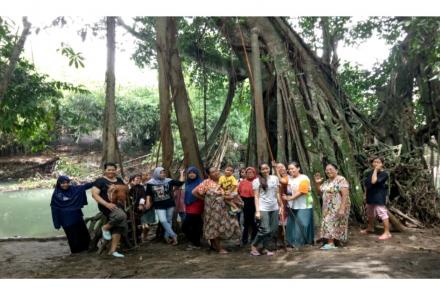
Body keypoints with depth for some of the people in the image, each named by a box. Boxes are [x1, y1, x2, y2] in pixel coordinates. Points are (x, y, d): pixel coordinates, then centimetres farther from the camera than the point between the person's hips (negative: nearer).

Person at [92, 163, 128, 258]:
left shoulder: (119, 180, 14)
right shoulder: (100, 181, -4)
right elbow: (94, 194, -14)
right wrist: (106, 204, -23)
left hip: (119, 206, 7)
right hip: (107, 206, -7)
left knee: (118, 228, 5)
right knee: (121, 216, -34)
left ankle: (113, 250, 14)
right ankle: (105, 228, -9)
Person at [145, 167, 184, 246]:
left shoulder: (168, 181, -3)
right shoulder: (150, 183, -2)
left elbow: (180, 183, -7)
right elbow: (148, 194, 8)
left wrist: (182, 174, -11)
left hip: (170, 204, 1)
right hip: (159, 206, -1)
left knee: (169, 220, 8)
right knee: (163, 221, -13)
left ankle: (167, 236, 20)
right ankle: (173, 235, -7)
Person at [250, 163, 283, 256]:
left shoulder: (275, 178, 10)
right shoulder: (257, 181, -2)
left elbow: (277, 193, 15)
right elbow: (256, 197, -5)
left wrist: (280, 206, 12)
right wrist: (257, 211, -11)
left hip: (274, 208, 5)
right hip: (263, 208, -5)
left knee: (273, 230, 4)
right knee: (265, 230, -11)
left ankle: (265, 248, 18)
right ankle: (253, 246, 10)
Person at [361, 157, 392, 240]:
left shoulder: (384, 174, -16)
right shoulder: (369, 173, 7)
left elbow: (373, 181, -29)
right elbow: (366, 184, 16)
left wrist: (376, 170, -22)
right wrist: (365, 194, 12)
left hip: (379, 197, -8)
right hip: (370, 196, 8)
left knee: (382, 213, -10)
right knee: (370, 213, 22)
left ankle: (387, 232, -4)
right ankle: (370, 228, 42)